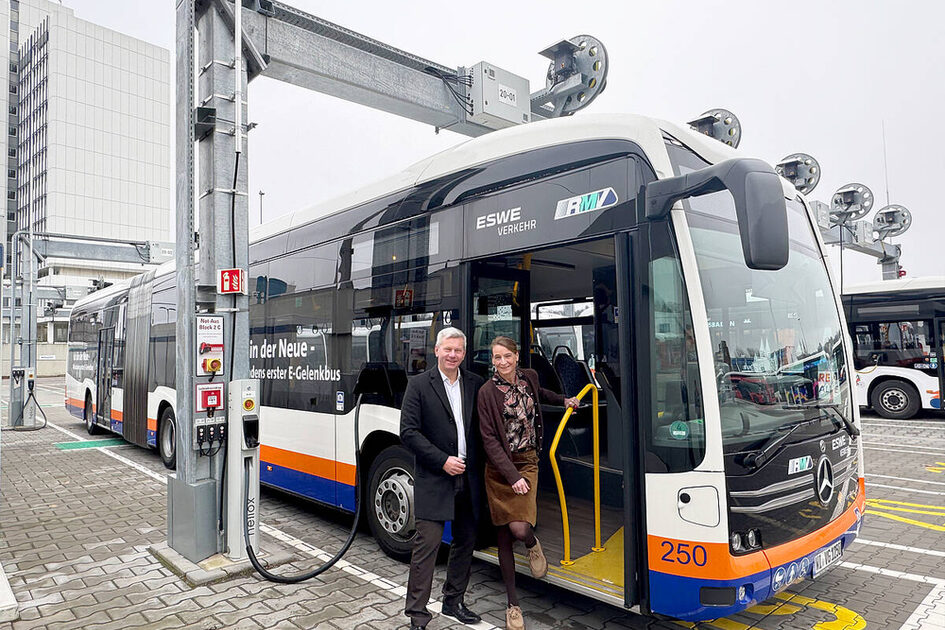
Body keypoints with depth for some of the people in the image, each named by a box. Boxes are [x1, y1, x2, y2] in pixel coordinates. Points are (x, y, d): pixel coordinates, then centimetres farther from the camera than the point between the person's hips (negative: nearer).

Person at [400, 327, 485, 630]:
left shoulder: (475, 384, 6)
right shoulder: (419, 385, -5)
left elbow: (484, 428, 10)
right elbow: (408, 432, -10)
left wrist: (479, 466, -1)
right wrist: (442, 461, -14)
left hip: (469, 479, 5)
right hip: (434, 480, -5)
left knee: (466, 542, 15)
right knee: (427, 543, -4)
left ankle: (453, 601, 34)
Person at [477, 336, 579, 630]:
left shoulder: (529, 376, 3)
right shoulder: (487, 392, -10)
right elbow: (489, 440, -13)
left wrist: (563, 400, 25)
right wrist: (512, 476, -19)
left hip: (527, 462, 2)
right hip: (499, 469, -2)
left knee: (520, 528, -16)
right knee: (504, 536, 5)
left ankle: (533, 545, 22)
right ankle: (513, 604, 20)